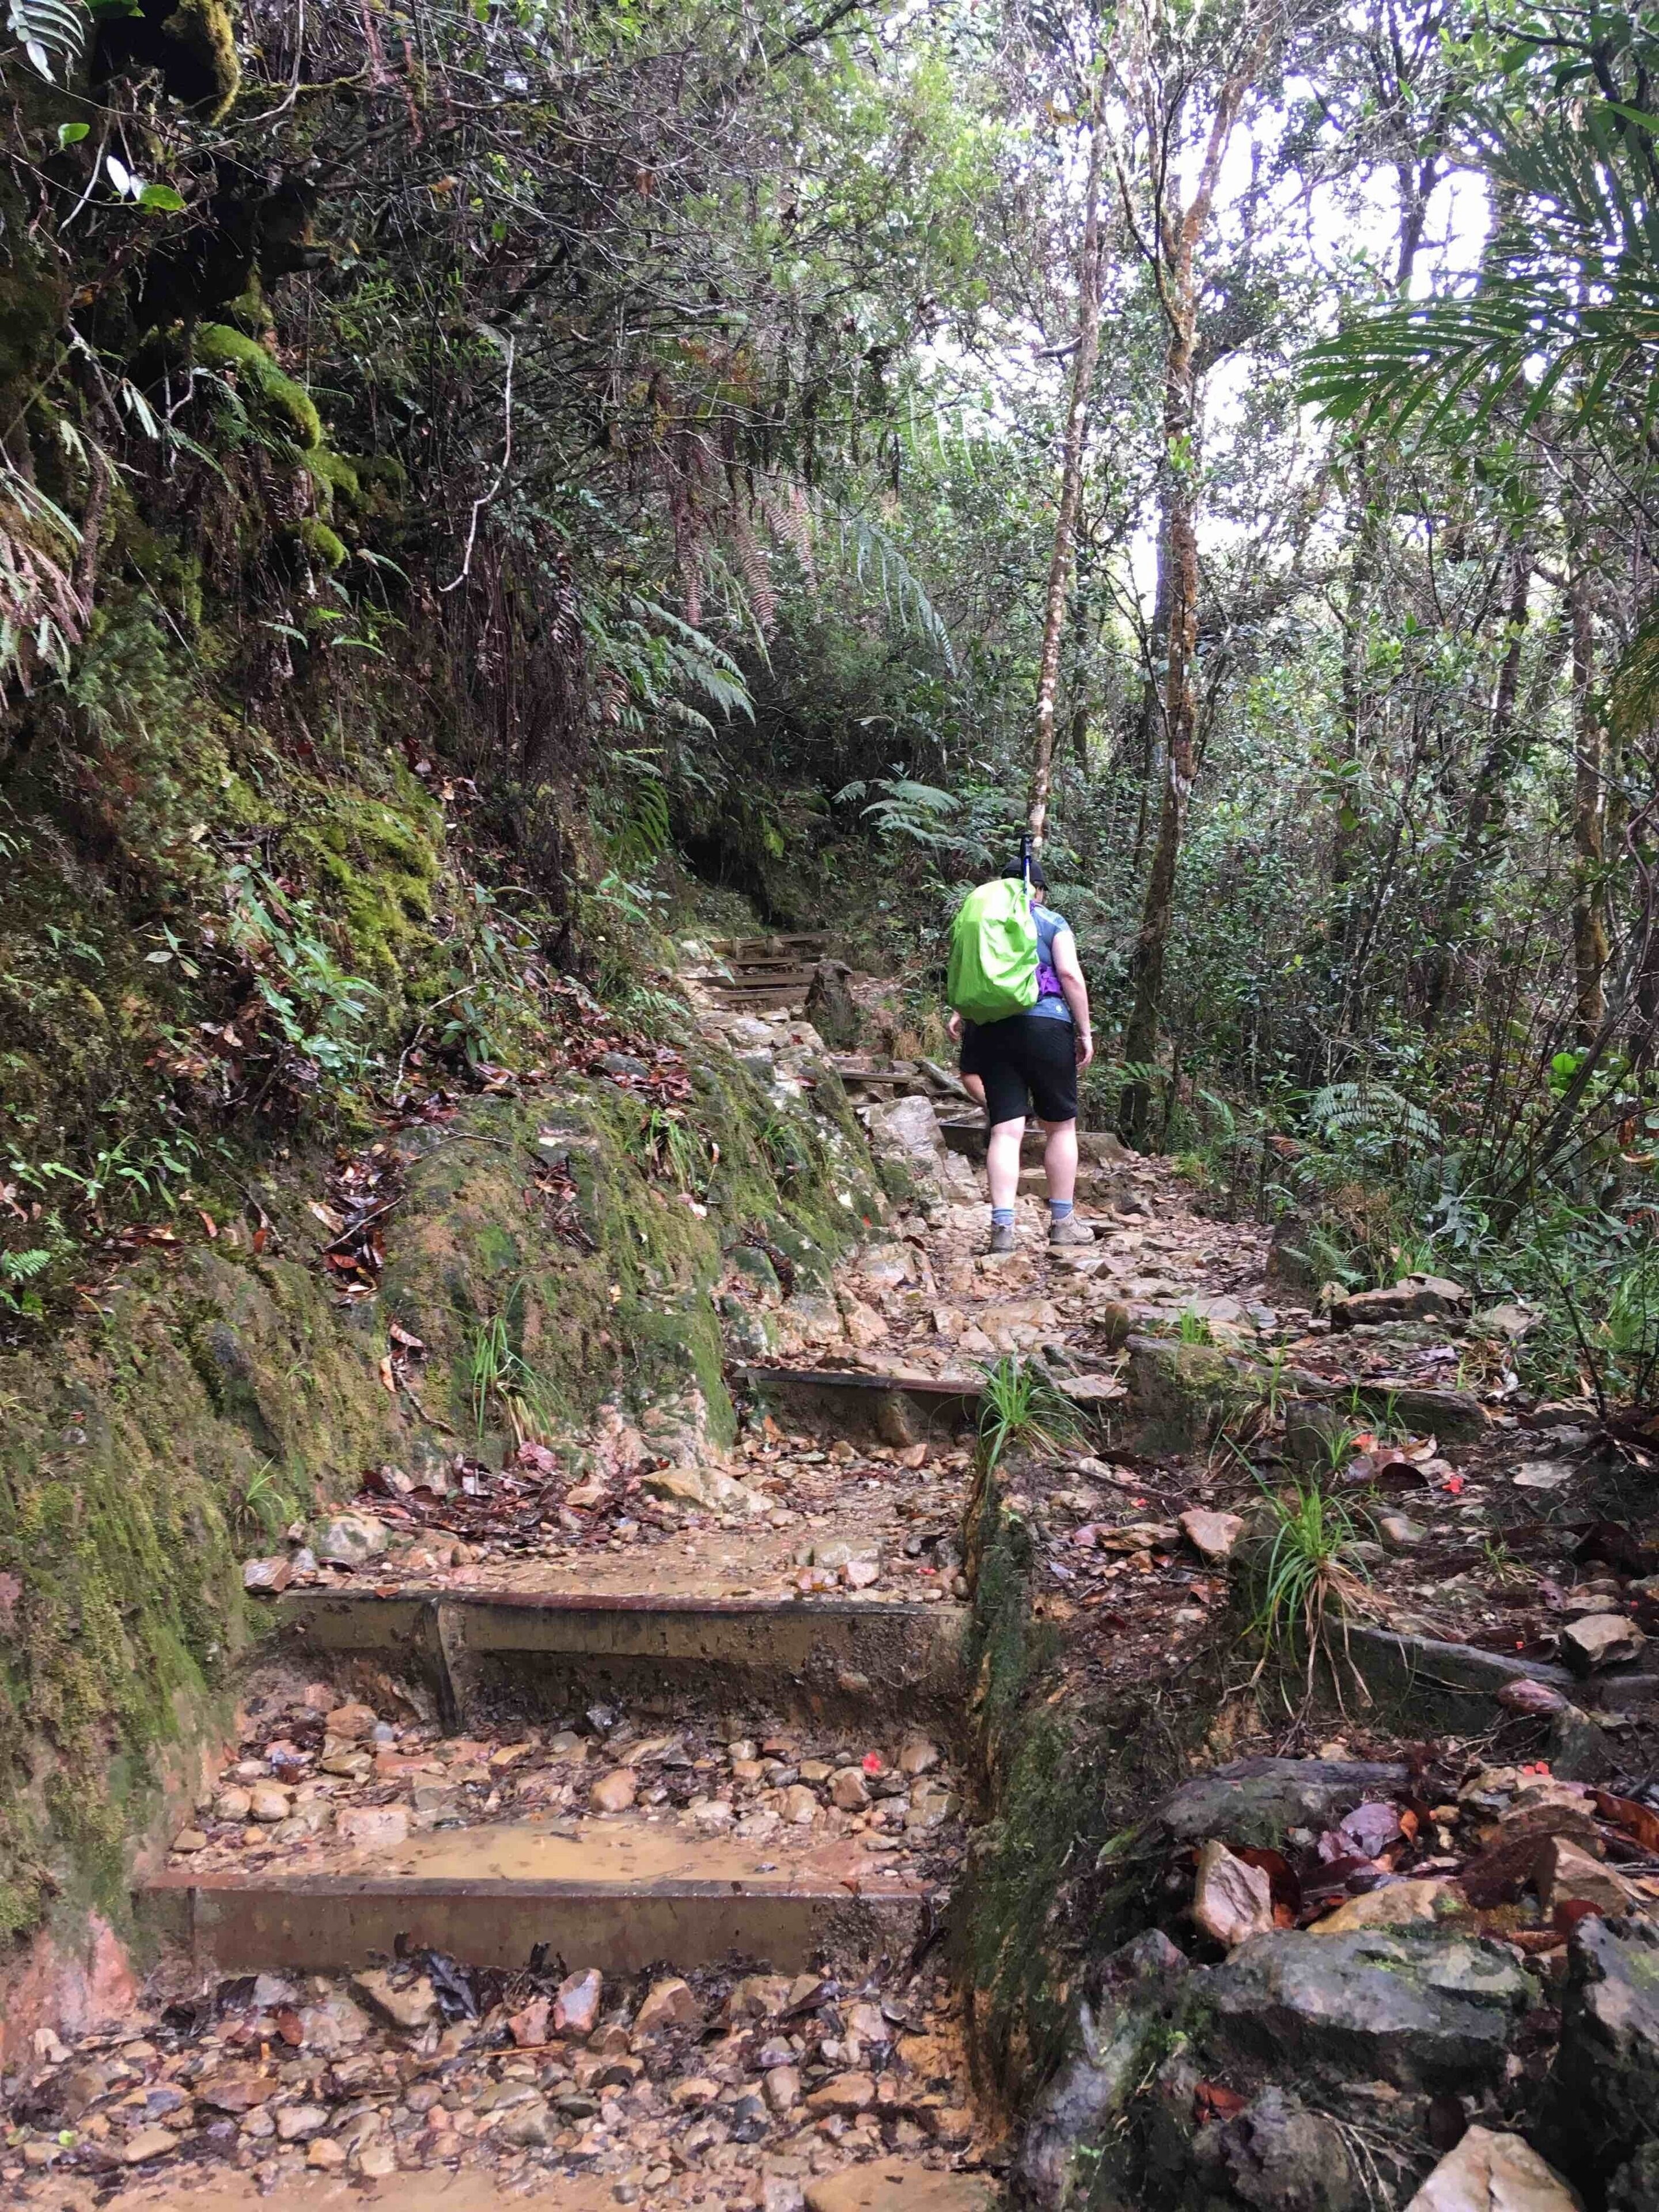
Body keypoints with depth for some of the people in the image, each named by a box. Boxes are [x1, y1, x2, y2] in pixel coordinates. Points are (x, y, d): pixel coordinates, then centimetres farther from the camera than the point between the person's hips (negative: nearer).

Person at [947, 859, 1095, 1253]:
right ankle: (1063, 1222, 13)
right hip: (1046, 1026, -3)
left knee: (1005, 1130, -1)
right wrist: (1085, 1031, -3)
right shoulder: (1052, 922, 5)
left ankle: (1002, 1227, -10)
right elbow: (1070, 975, -5)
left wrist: (958, 1013, 16)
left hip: (991, 1030, 3)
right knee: (1061, 1126, 9)